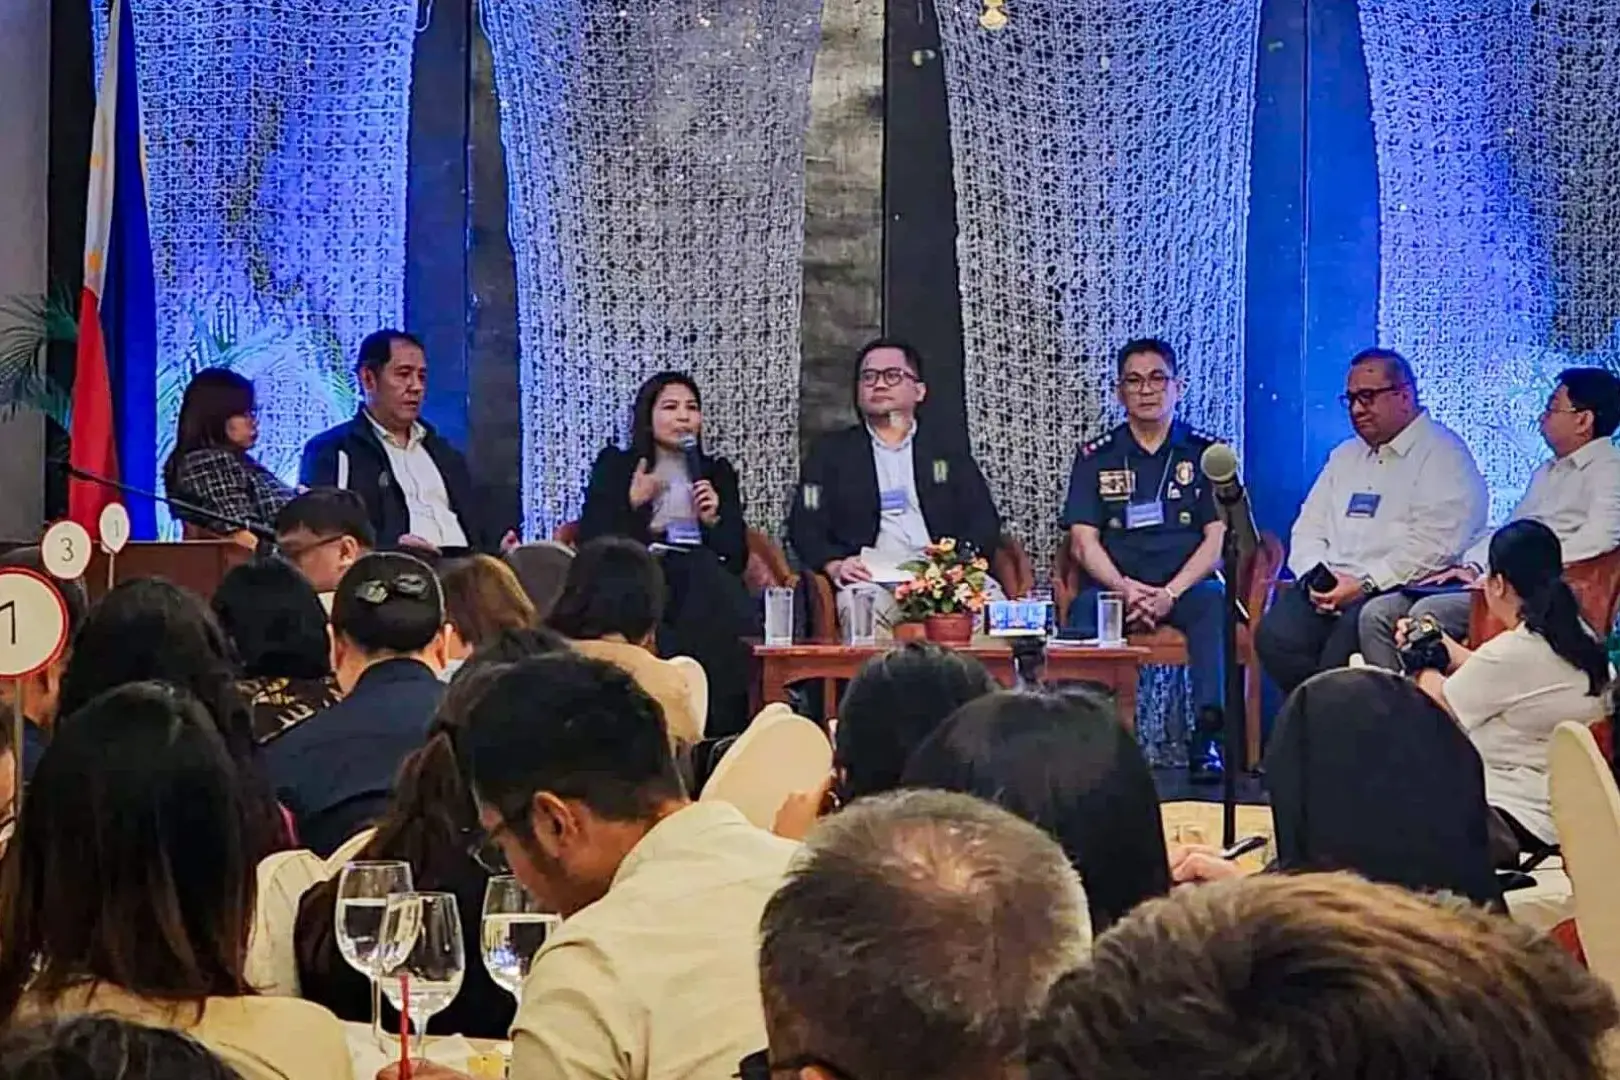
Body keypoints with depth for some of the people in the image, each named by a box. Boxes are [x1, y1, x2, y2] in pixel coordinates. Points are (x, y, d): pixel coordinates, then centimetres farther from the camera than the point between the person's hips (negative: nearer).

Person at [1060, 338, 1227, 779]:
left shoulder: (1206, 453, 12)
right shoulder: (1096, 458, 15)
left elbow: (1219, 538, 2)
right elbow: (1084, 541, 6)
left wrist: (1171, 593, -13)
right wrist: (1125, 588, -14)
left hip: (1186, 586, -1)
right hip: (1114, 587, 1)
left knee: (1213, 603, -36)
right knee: (1084, 609, -34)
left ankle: (1208, 736, -41)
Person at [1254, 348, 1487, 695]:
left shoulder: (1443, 454, 2)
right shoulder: (1345, 455, 27)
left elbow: (1435, 544, -11)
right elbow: (1309, 527, 24)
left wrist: (1365, 583, -15)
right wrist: (1316, 576, 2)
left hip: (1399, 590, -6)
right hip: (1330, 588, 6)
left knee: (1350, 634, -36)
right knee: (1275, 636, -24)